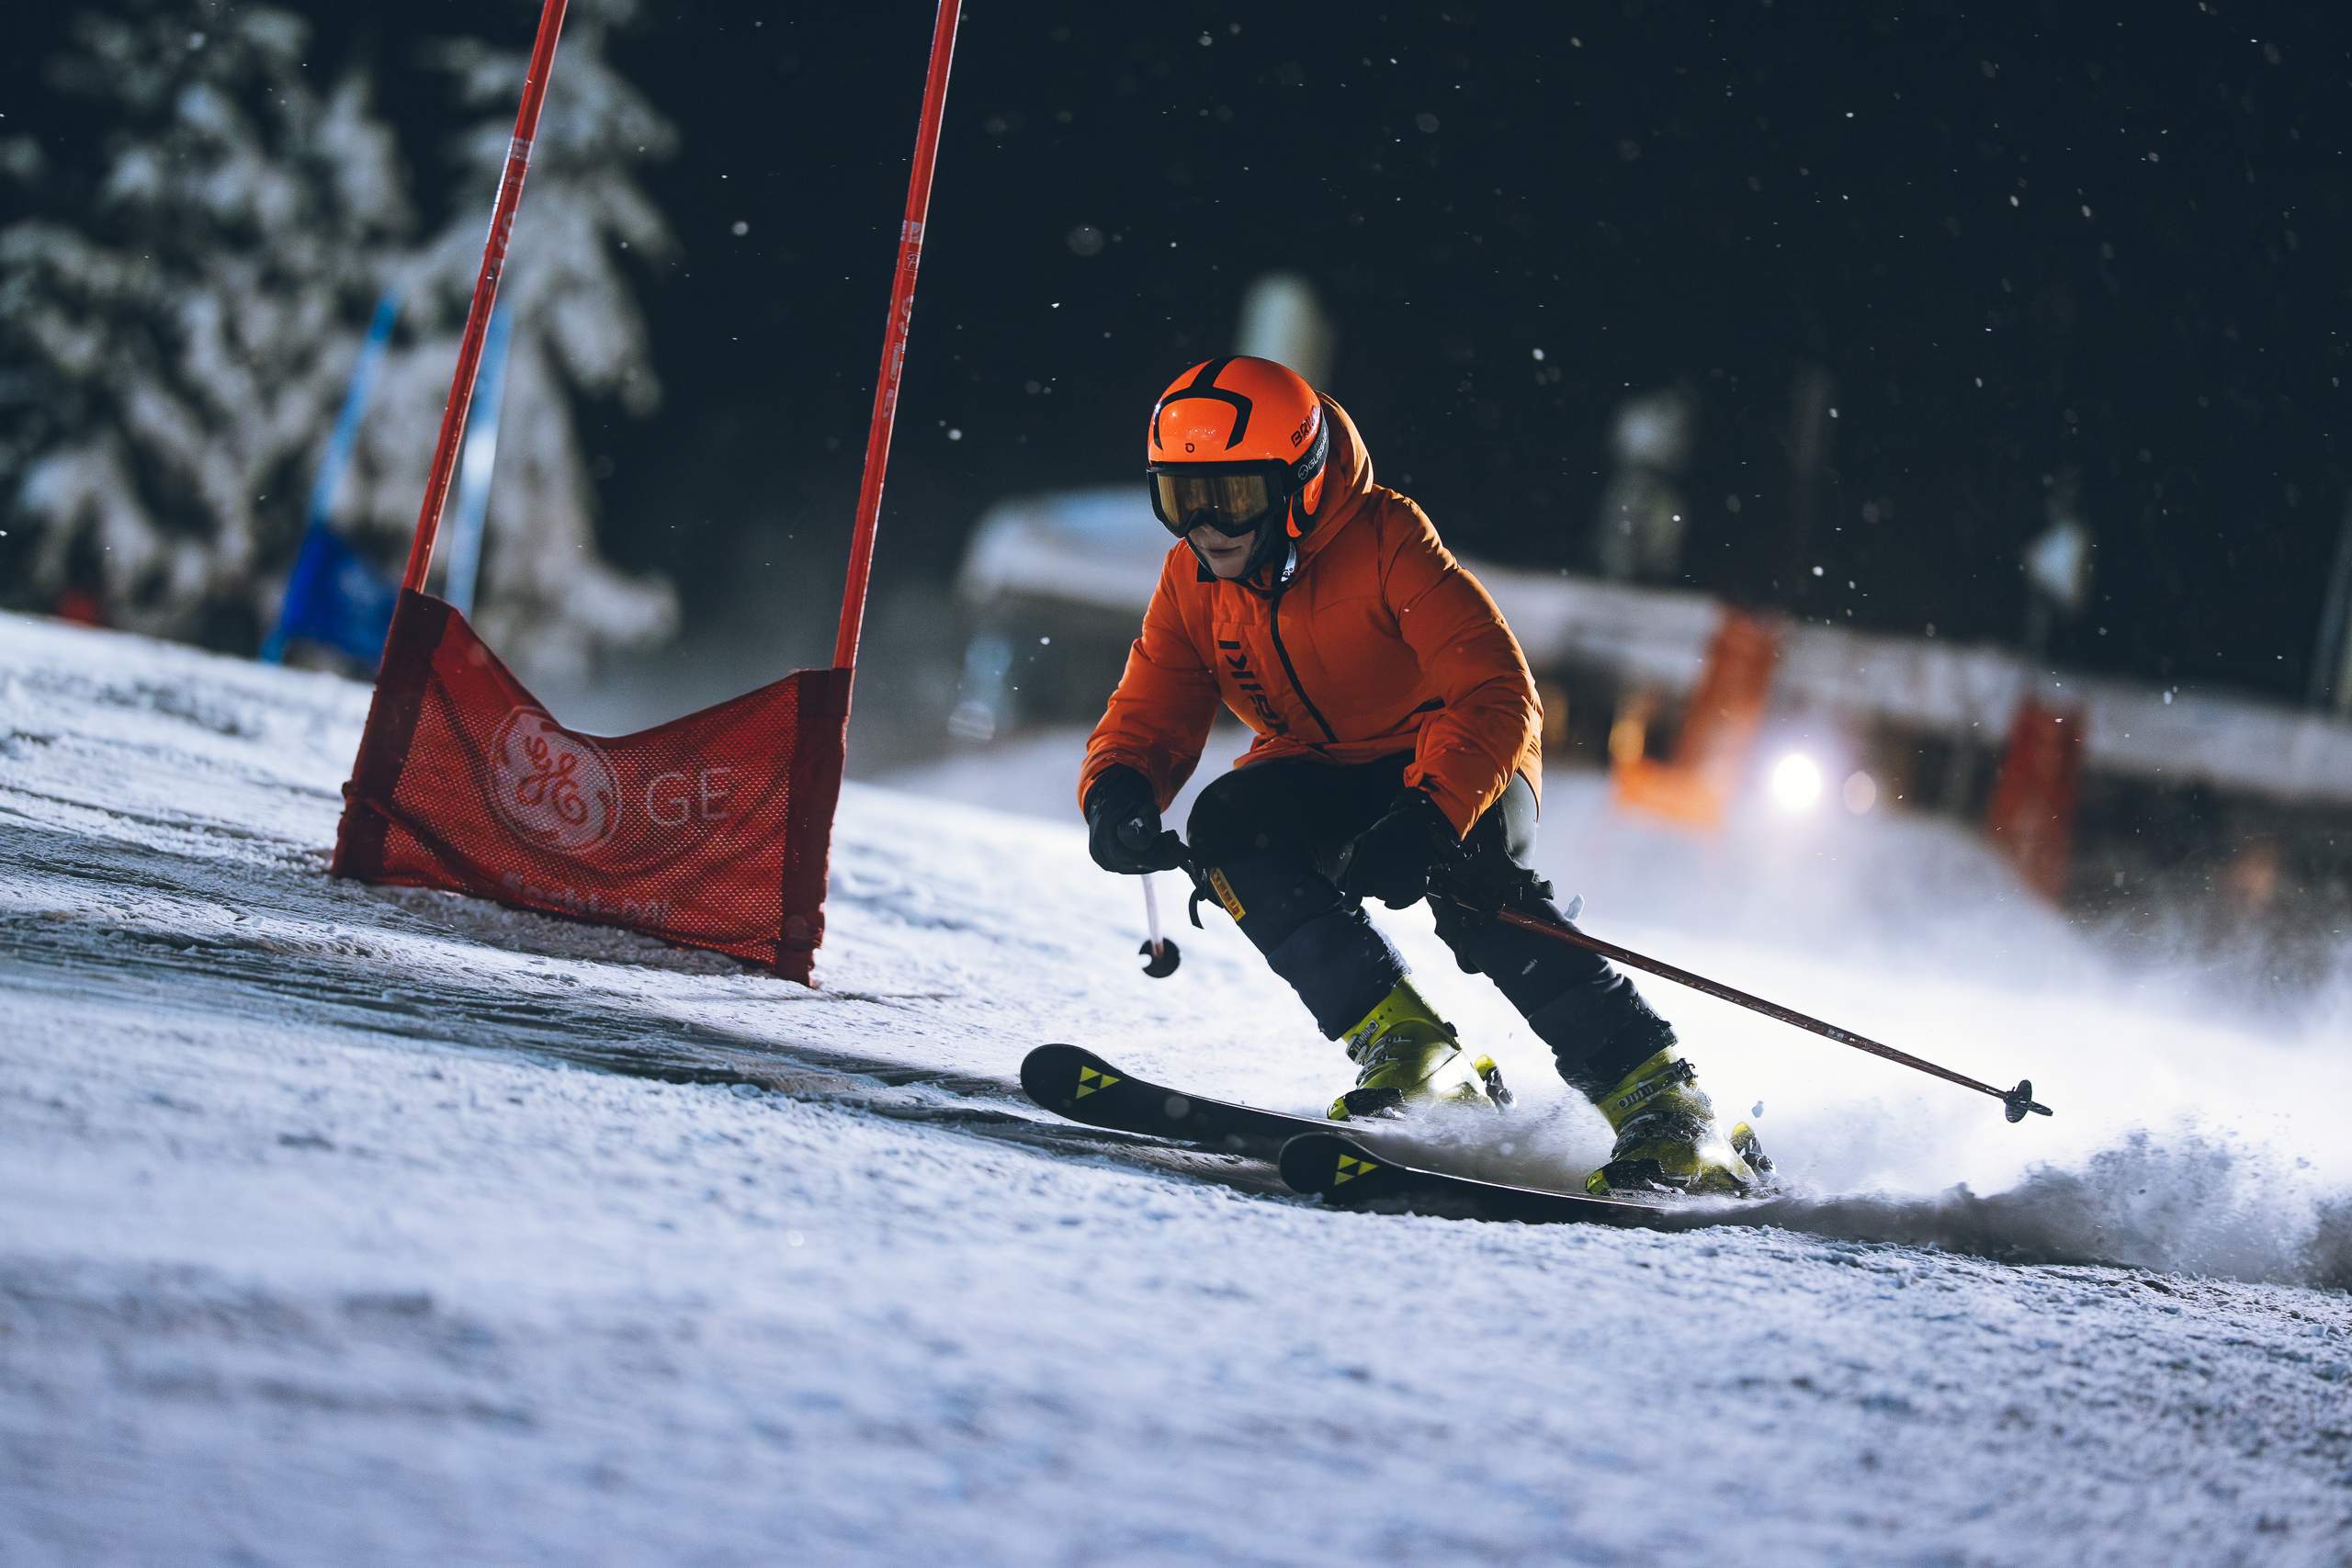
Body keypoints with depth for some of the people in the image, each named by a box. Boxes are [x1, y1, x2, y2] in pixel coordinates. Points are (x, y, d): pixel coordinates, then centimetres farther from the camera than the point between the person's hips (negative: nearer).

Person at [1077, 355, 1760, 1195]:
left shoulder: (1386, 542, -23)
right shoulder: (1193, 582, -5)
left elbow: (1500, 696, -30)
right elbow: (1148, 717, -1)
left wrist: (1431, 819, -46)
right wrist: (1117, 798, -26)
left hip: (1459, 766, -5)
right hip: (1324, 779, 5)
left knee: (1465, 876, -35)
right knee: (1224, 824, -25)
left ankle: (1661, 1105, -32)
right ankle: (1407, 1045, -24)